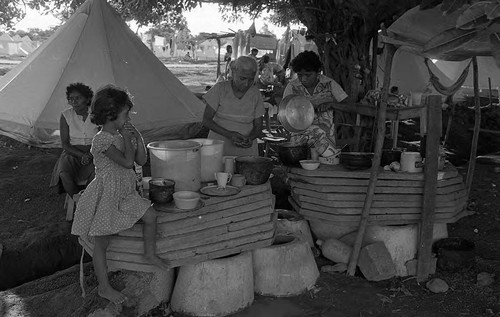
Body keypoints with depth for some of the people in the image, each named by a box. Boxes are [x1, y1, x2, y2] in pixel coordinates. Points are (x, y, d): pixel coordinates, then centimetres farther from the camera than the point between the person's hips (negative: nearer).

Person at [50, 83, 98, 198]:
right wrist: (82, 155, -17)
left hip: (93, 154, -1)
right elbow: (65, 144, -2)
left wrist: (90, 154, -20)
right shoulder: (66, 115, -1)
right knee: (64, 175, -30)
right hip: (72, 153, 1)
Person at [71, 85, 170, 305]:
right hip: (106, 196, -8)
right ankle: (104, 288, 15)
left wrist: (137, 137, -5)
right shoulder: (101, 140, -21)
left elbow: (141, 161, 5)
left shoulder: (123, 134, 5)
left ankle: (150, 254, 27)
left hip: (125, 193, 8)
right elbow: (127, 162, -28)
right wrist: (126, 137, -18)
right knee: (101, 243, 4)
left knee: (150, 215, 4)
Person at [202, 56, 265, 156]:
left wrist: (249, 139, -17)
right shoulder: (220, 89, -6)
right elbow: (206, 120, -6)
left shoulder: (255, 94, -1)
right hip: (219, 147, -1)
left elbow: (258, 127, 5)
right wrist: (229, 134, -19)